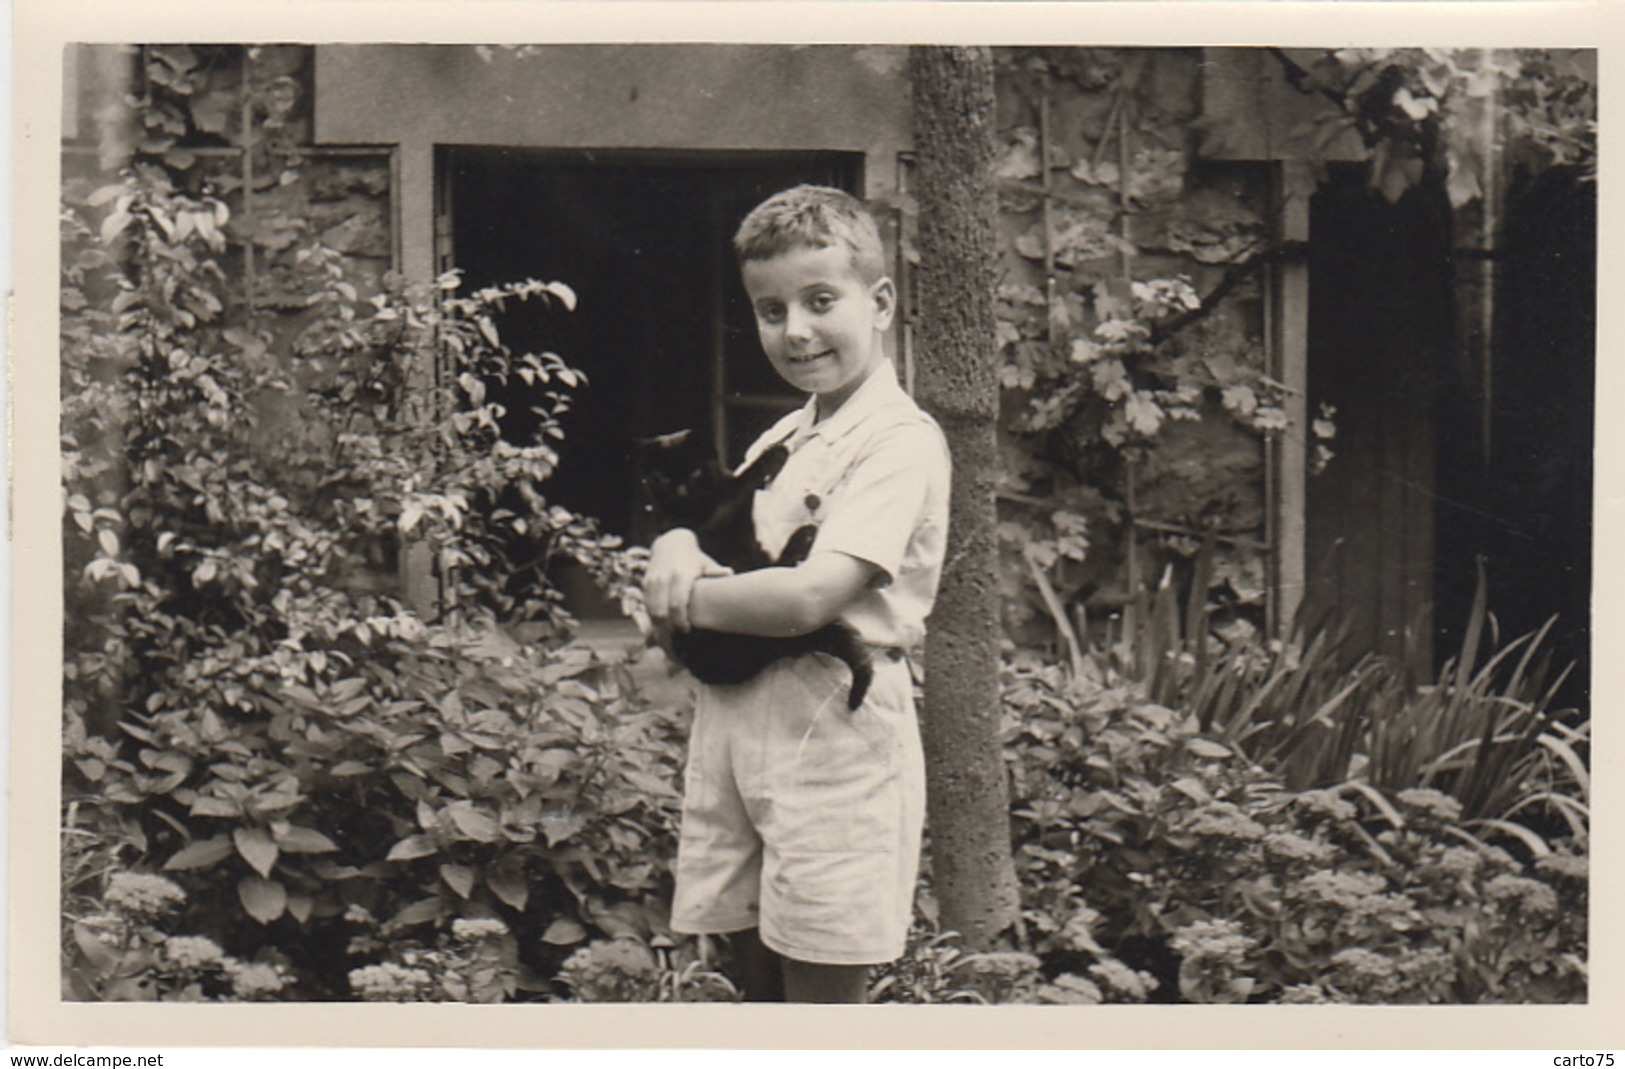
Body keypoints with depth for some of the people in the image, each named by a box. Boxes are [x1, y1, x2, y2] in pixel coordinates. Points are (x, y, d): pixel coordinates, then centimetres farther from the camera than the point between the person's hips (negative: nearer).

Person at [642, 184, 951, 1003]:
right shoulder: (784, 438, 16)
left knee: (823, 993, -2)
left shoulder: (900, 442, -12)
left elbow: (809, 597, -23)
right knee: (760, 985, 13)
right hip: (733, 728, 8)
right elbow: (716, 531, 22)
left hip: (833, 738, -8)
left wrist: (682, 600, -9)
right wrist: (678, 550, -2)